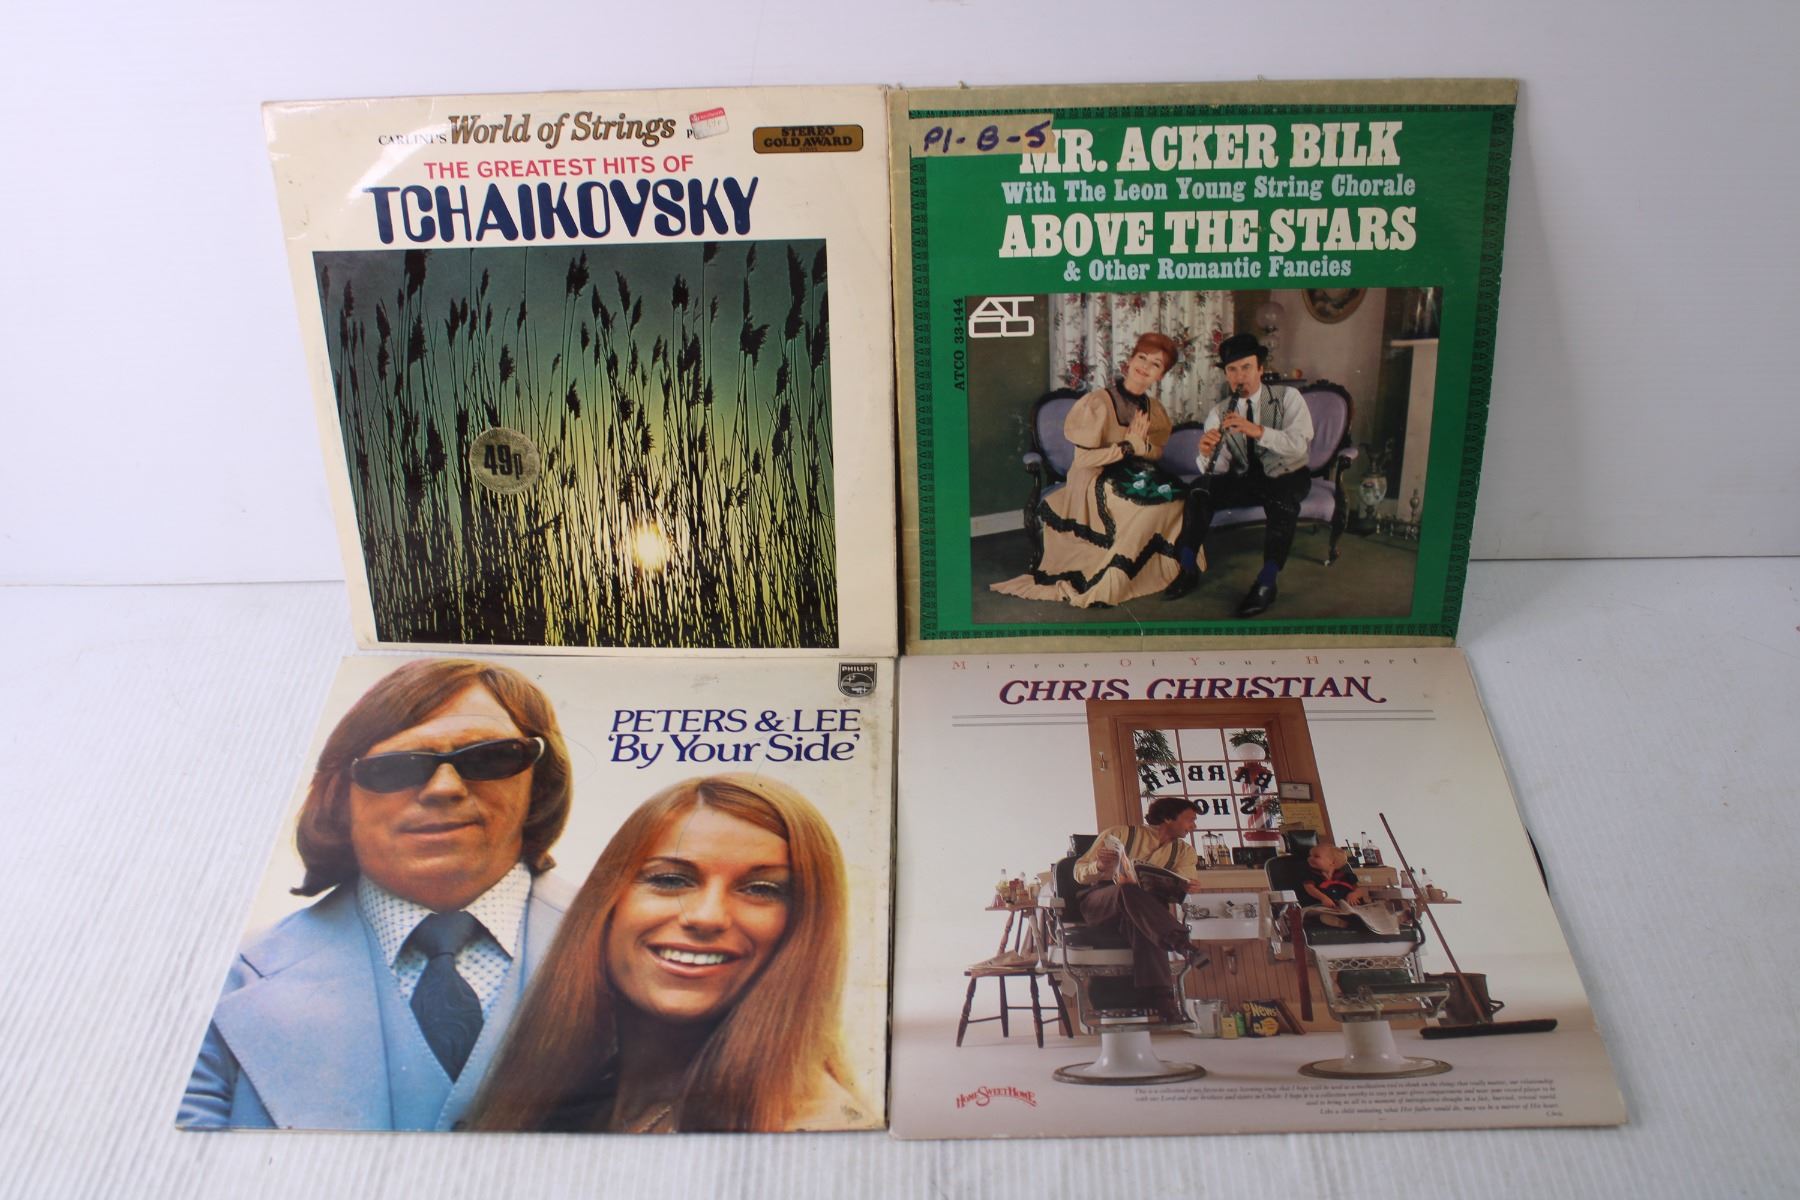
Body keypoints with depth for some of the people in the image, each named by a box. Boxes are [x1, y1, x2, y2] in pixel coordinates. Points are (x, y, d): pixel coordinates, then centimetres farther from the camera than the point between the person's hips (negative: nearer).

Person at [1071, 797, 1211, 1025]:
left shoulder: (1184, 852, 17)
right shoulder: (1119, 834, 4)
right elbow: (1080, 873, 0)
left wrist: (1188, 886, -27)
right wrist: (1099, 866, -22)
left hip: (1138, 910, 2)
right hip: (1097, 904, -2)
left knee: (1140, 921, -37)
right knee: (1129, 890, -38)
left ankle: (1160, 997, -49)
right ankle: (1182, 945, -50)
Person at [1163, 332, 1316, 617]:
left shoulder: (1288, 398, -8)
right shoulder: (1219, 413, 0)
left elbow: (1301, 444, -25)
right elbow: (1218, 468, -10)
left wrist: (1258, 430, -39)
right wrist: (1207, 455, -35)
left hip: (1286, 476, -3)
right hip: (1244, 478, 3)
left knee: (1283, 500, -37)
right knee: (1200, 488, -23)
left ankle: (1266, 583, -30)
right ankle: (1188, 570, -20)